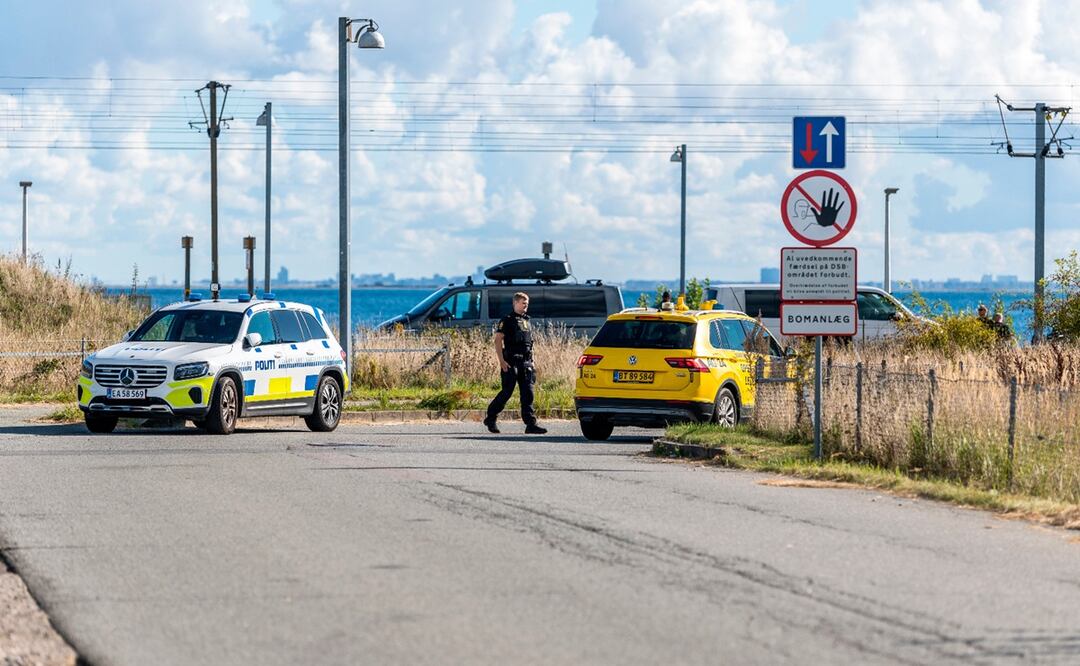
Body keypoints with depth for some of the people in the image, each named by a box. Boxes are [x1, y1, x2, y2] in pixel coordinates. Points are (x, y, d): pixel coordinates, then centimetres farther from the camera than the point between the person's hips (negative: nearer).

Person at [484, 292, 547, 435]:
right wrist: (501, 361, -17)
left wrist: (531, 362, 18)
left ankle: (531, 424, -7)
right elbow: (498, 340, -9)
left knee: (527, 393, -2)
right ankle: (490, 418, 12)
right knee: (507, 392, -4)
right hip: (511, 363, -6)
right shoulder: (507, 320, -3)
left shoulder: (526, 321, 20)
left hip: (525, 363, 6)